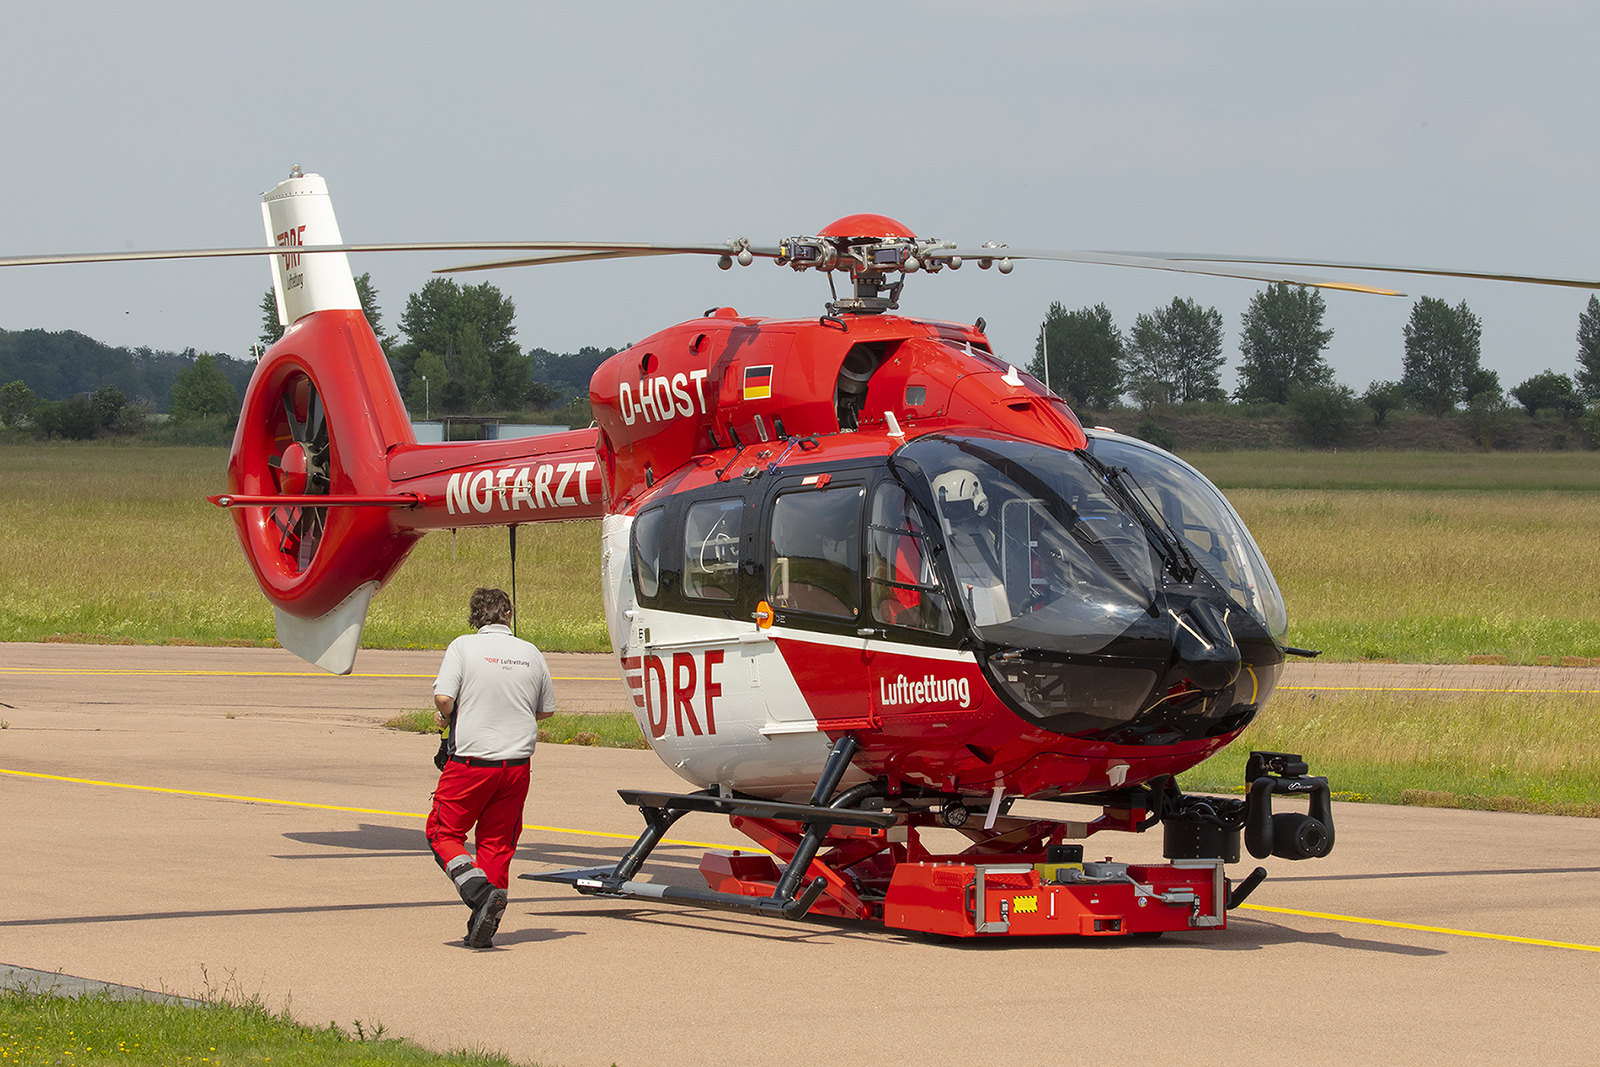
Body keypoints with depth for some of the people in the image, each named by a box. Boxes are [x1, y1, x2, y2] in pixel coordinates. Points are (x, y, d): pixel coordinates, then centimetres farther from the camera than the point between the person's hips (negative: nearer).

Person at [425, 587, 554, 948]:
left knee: (443, 834, 8)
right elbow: (547, 709, 14)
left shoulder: (463, 647, -7)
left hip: (470, 761, -4)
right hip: (516, 764, 4)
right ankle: (484, 929, 8)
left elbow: (443, 698, -17)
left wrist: (445, 717, 5)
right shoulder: (530, 654, 5)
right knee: (497, 843, 11)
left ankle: (480, 891, -15)